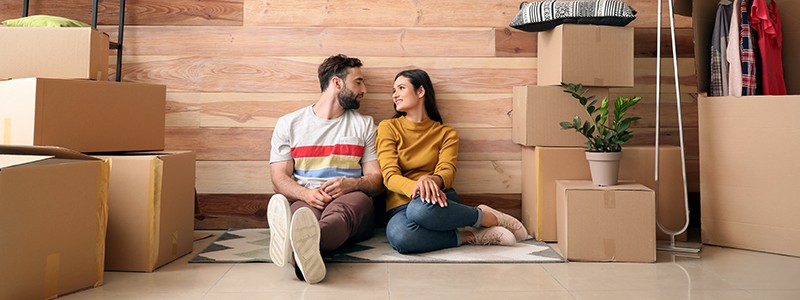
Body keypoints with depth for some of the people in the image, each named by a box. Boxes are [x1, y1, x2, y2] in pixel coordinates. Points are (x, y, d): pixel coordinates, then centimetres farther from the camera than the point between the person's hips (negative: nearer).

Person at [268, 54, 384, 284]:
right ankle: (306, 252, -72)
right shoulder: (288, 124, 14)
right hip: (305, 202, 0)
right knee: (302, 212, -37)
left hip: (351, 199, 0)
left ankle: (300, 242, -70)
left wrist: (350, 184, -12)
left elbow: (376, 180, 12)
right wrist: (307, 194, -16)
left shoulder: (364, 124, 18)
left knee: (341, 209, -37)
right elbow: (279, 179, 7)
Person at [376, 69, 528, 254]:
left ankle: (487, 217, -16)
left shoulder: (446, 133, 13)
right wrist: (415, 187, -26)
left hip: (436, 198, 0)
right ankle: (466, 237, -19)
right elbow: (390, 175, -4)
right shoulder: (388, 127, 9)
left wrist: (432, 180, -30)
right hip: (400, 205, 0)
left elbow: (447, 170, -4)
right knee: (398, 235, -39)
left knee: (423, 208, -40)